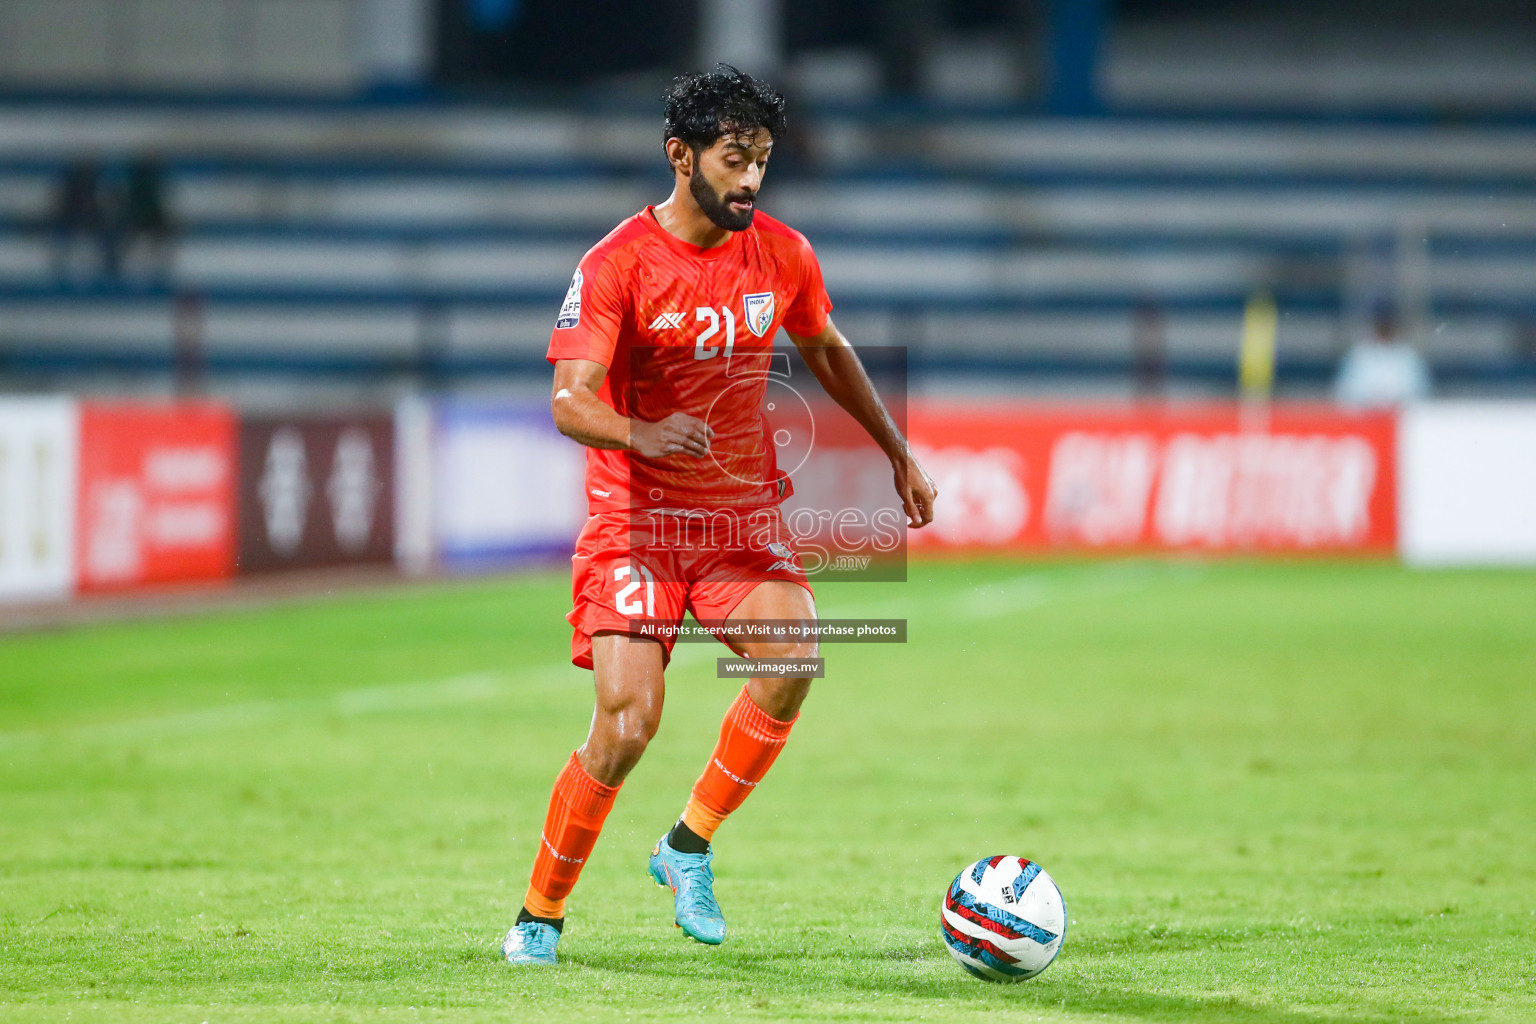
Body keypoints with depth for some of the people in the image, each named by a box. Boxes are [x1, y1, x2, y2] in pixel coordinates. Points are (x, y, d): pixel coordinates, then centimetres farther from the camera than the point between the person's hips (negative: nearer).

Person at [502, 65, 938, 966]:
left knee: (793, 661, -24)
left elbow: (828, 352, 21)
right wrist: (642, 436, -42)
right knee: (628, 721, -17)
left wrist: (901, 454, 18)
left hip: (746, 511, 4)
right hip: (636, 517, -4)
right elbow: (570, 402, -22)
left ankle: (688, 848, -4)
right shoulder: (617, 266, -13)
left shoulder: (781, 254, 2)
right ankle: (540, 915, 3)